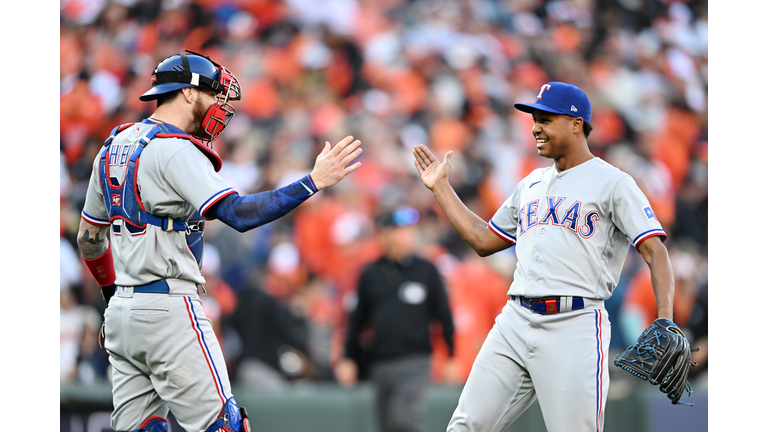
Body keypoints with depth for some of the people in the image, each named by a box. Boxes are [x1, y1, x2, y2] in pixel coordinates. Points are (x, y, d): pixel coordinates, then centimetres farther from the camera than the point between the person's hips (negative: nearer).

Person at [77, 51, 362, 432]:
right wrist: (314, 183, -20)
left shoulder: (115, 146, 16)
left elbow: (89, 239, 23)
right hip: (169, 310, -9)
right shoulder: (175, 151, -12)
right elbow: (239, 213, -22)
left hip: (121, 312, 9)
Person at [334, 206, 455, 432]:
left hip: (415, 362, -3)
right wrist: (348, 359, 11)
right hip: (379, 366, 4)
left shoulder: (427, 270, 3)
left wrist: (451, 357, 0)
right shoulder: (370, 274, 9)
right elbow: (357, 320, 15)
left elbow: (444, 315, 5)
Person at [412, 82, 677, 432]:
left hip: (575, 326, -7)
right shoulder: (531, 184, 23)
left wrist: (665, 321, -24)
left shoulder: (613, 183, 0)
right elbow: (484, 241, 30)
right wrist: (441, 187, 29)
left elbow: (654, 251, -9)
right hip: (515, 322, 7)